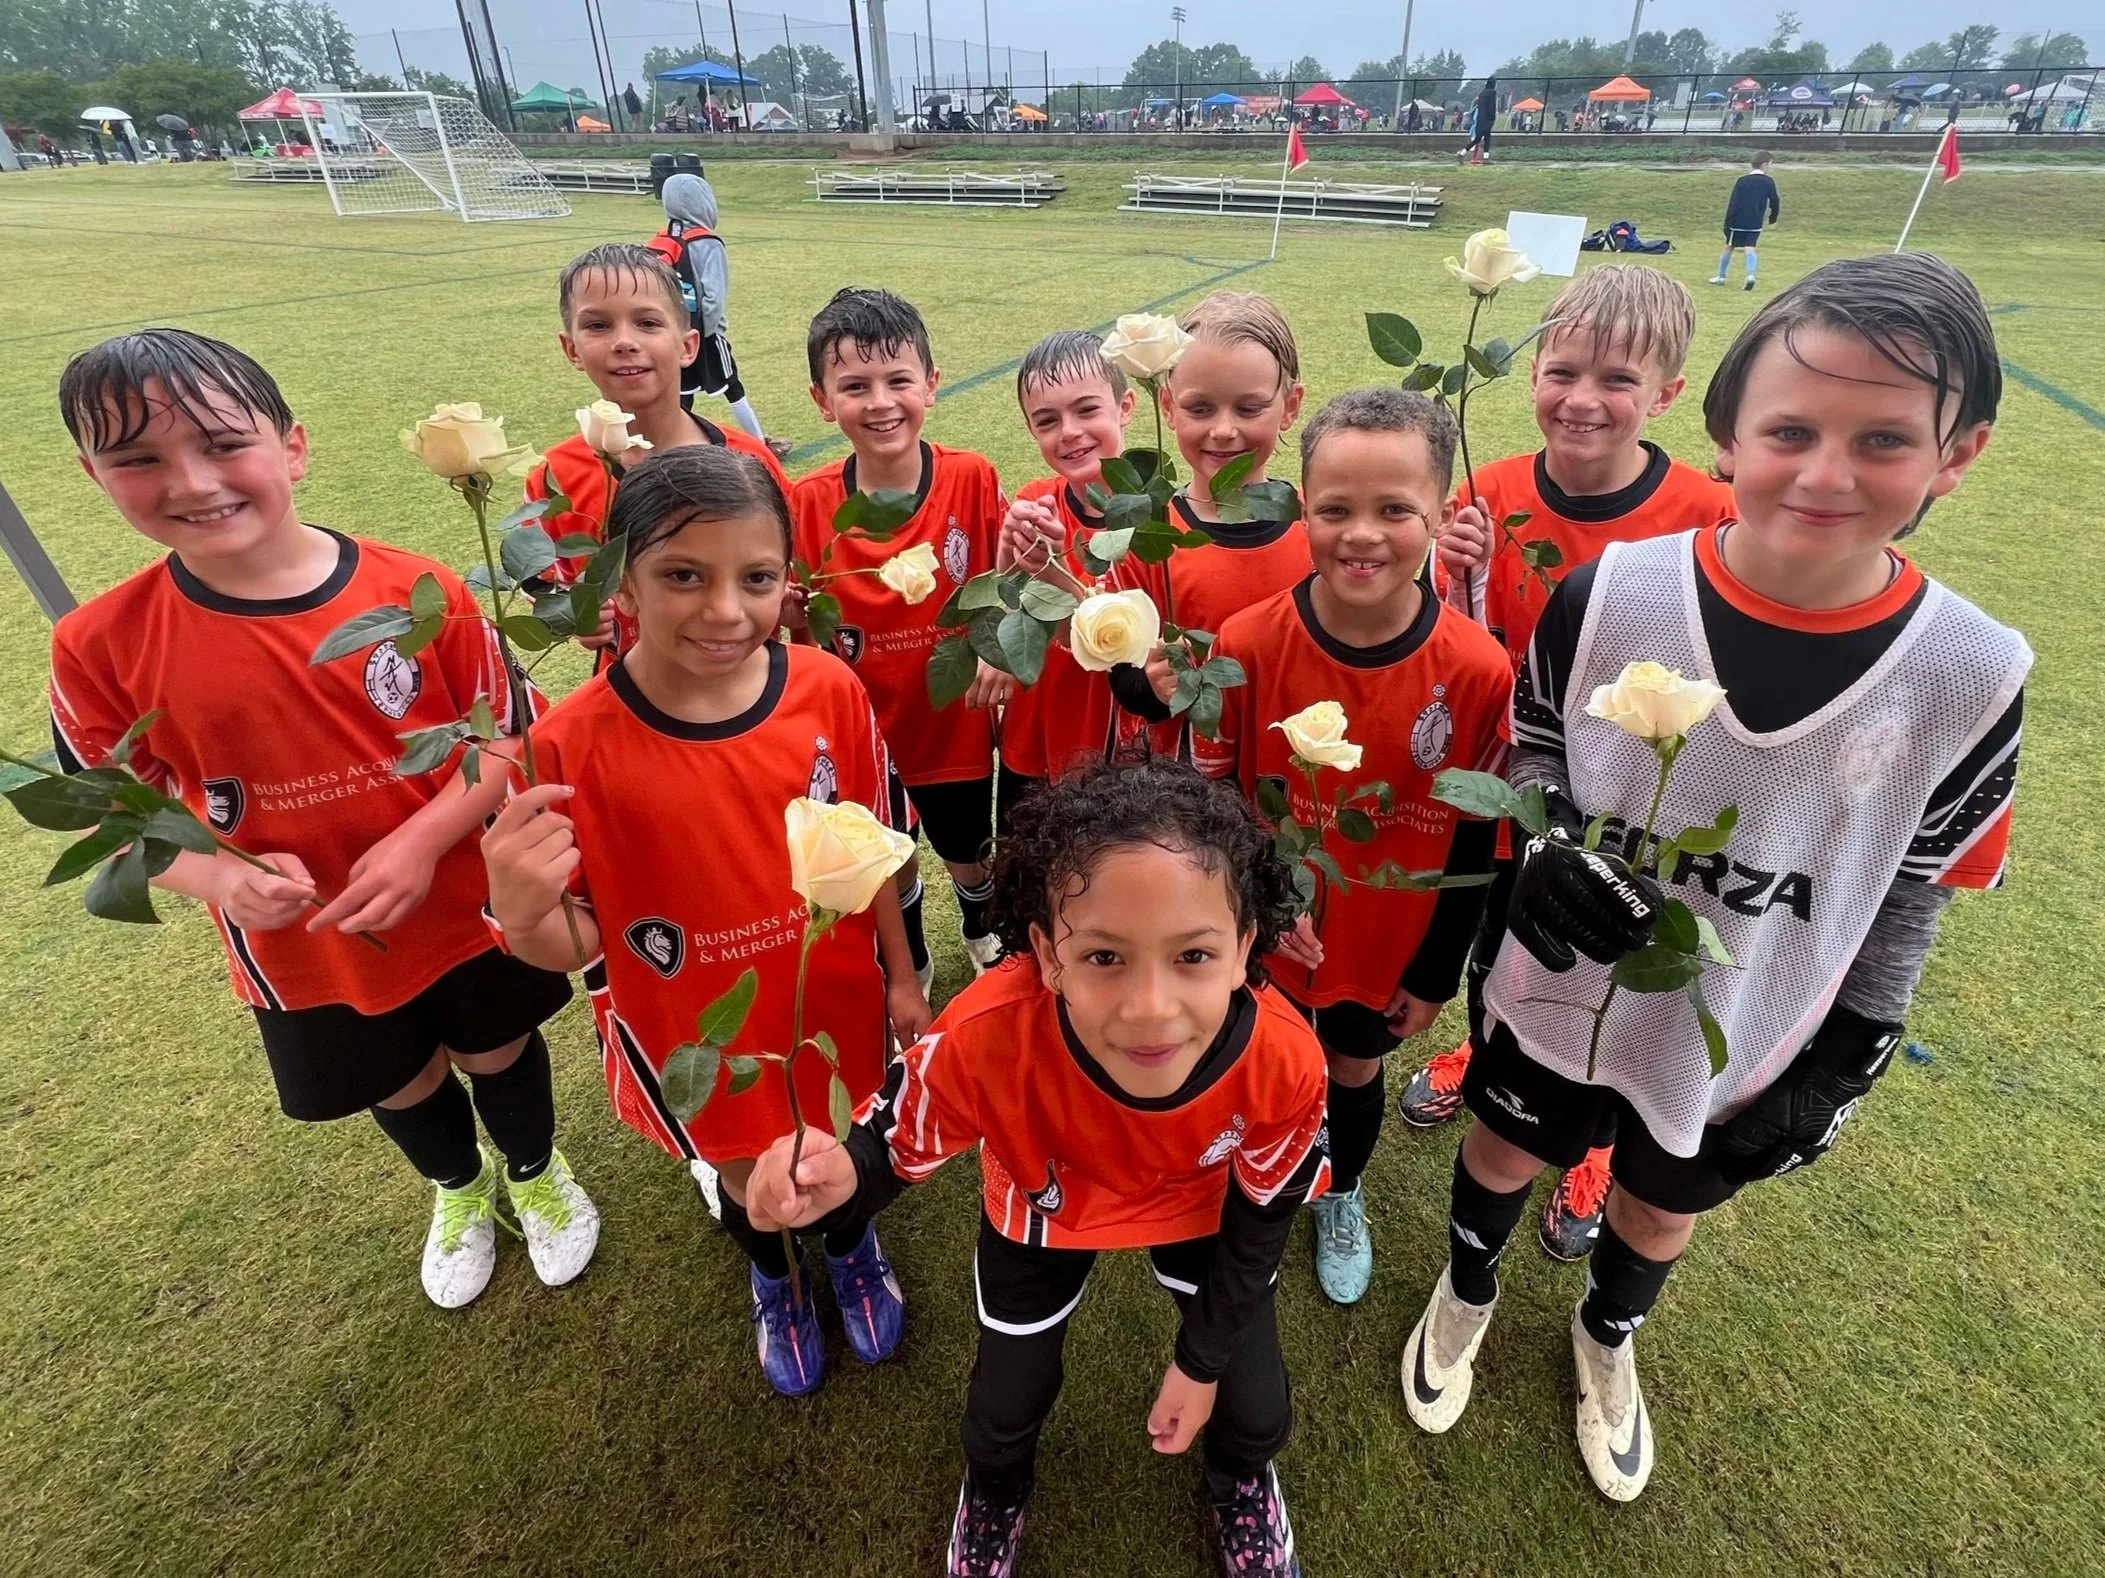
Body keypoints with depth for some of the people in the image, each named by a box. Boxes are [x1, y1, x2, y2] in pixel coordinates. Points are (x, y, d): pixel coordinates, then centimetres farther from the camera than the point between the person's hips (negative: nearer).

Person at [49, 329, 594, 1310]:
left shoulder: (416, 590, -19)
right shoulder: (101, 645, -15)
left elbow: (508, 738, -12)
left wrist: (423, 839, -26)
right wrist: (222, 877, -25)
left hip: (465, 906, -1)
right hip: (302, 950, 2)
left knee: (498, 1050, 23)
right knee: (398, 1086, 26)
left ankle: (535, 1173, 56)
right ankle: (459, 1190, 60)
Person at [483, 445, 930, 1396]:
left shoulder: (829, 689, -19)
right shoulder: (573, 745, -25)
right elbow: (577, 941, -15)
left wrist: (899, 976, 4)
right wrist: (524, 916, -38)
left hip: (832, 1001, 1)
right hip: (695, 1033, -1)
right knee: (747, 1177, 27)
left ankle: (851, 1244, 64)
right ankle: (774, 1278, 64)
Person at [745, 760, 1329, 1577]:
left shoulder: (1284, 1059, -38)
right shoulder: (985, 1036, -45)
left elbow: (1262, 1215, -15)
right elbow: (898, 1141, -23)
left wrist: (1203, 1358, -2)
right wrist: (841, 1175, -48)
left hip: (1201, 1201, 1)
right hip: (1043, 1202, 0)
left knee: (1258, 1411, 10)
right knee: (1007, 1402, 14)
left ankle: (1240, 1479, 52)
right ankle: (993, 1497, 55)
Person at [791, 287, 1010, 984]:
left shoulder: (973, 480, -15)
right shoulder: (808, 506, -13)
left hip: (955, 721, 0)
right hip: (860, 726, 1)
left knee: (967, 852, 22)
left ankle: (981, 926, 57)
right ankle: (907, 960, 53)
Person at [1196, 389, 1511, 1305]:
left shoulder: (1478, 671, -20)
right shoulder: (1247, 645, -20)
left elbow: (1476, 840, -9)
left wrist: (1437, 973, -2)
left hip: (1388, 942, 0)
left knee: (1356, 1068, 24)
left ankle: (1343, 1197, 56)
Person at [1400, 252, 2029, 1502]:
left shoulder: (1973, 676, -18)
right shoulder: (1609, 596, -21)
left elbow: (1913, 896, -4)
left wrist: (1840, 1071, -2)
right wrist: (1549, 851, -23)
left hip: (1750, 1039, 1)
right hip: (1562, 988, -1)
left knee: (1662, 1215, 27)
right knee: (1505, 1158, 24)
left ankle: (1608, 1336, 61)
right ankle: (1467, 1292, 58)